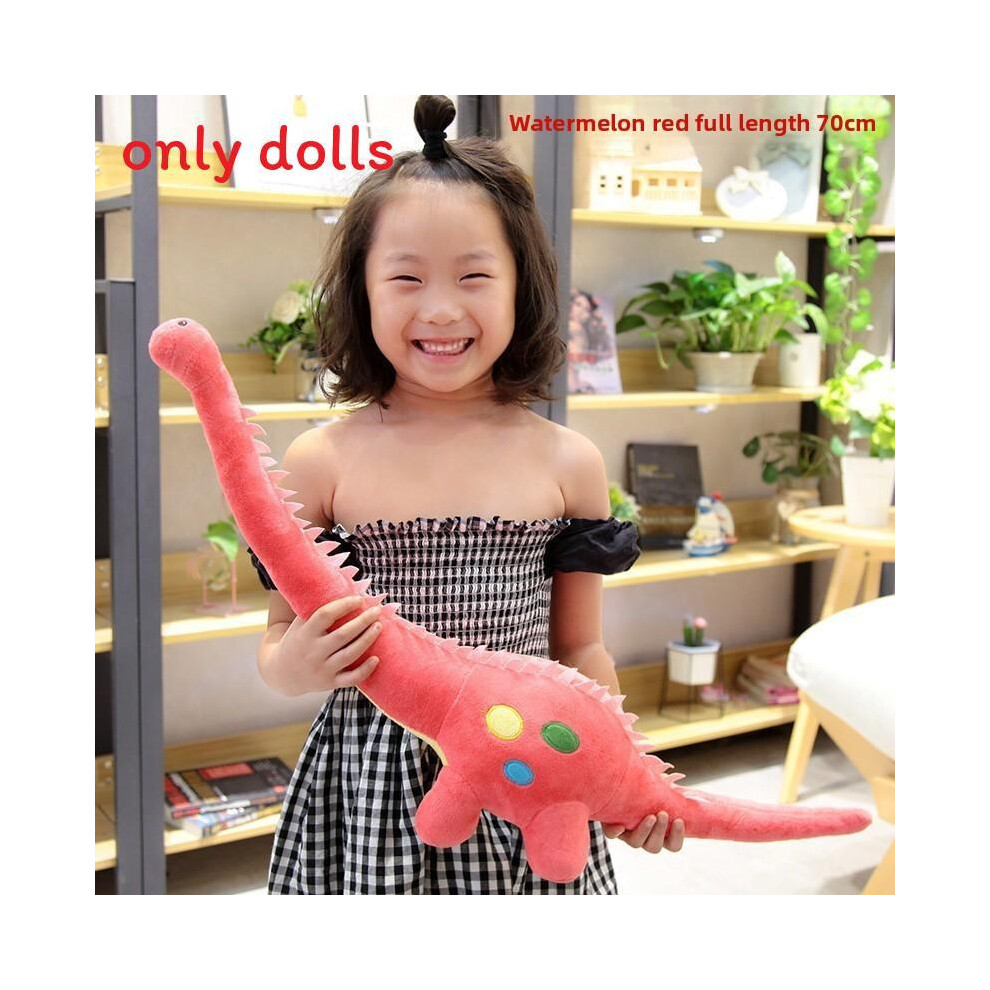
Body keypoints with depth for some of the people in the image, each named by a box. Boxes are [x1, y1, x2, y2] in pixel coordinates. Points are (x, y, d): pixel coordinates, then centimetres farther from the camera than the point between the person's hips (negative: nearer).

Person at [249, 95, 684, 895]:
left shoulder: (567, 463, -2)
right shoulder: (320, 463, -6)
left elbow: (579, 651, 8)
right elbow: (282, 637, 3)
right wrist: (297, 665, -19)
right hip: (370, 783, -1)